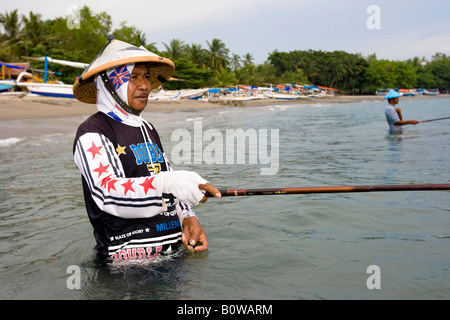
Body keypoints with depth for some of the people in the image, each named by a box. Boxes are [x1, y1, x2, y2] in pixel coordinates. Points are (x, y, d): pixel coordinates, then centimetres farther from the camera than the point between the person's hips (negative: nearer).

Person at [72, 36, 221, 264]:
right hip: (128, 257, -6)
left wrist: (187, 218, 2)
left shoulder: (148, 130, 19)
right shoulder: (92, 133, -6)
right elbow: (106, 191, -23)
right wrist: (167, 184, -38)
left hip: (173, 249, 6)